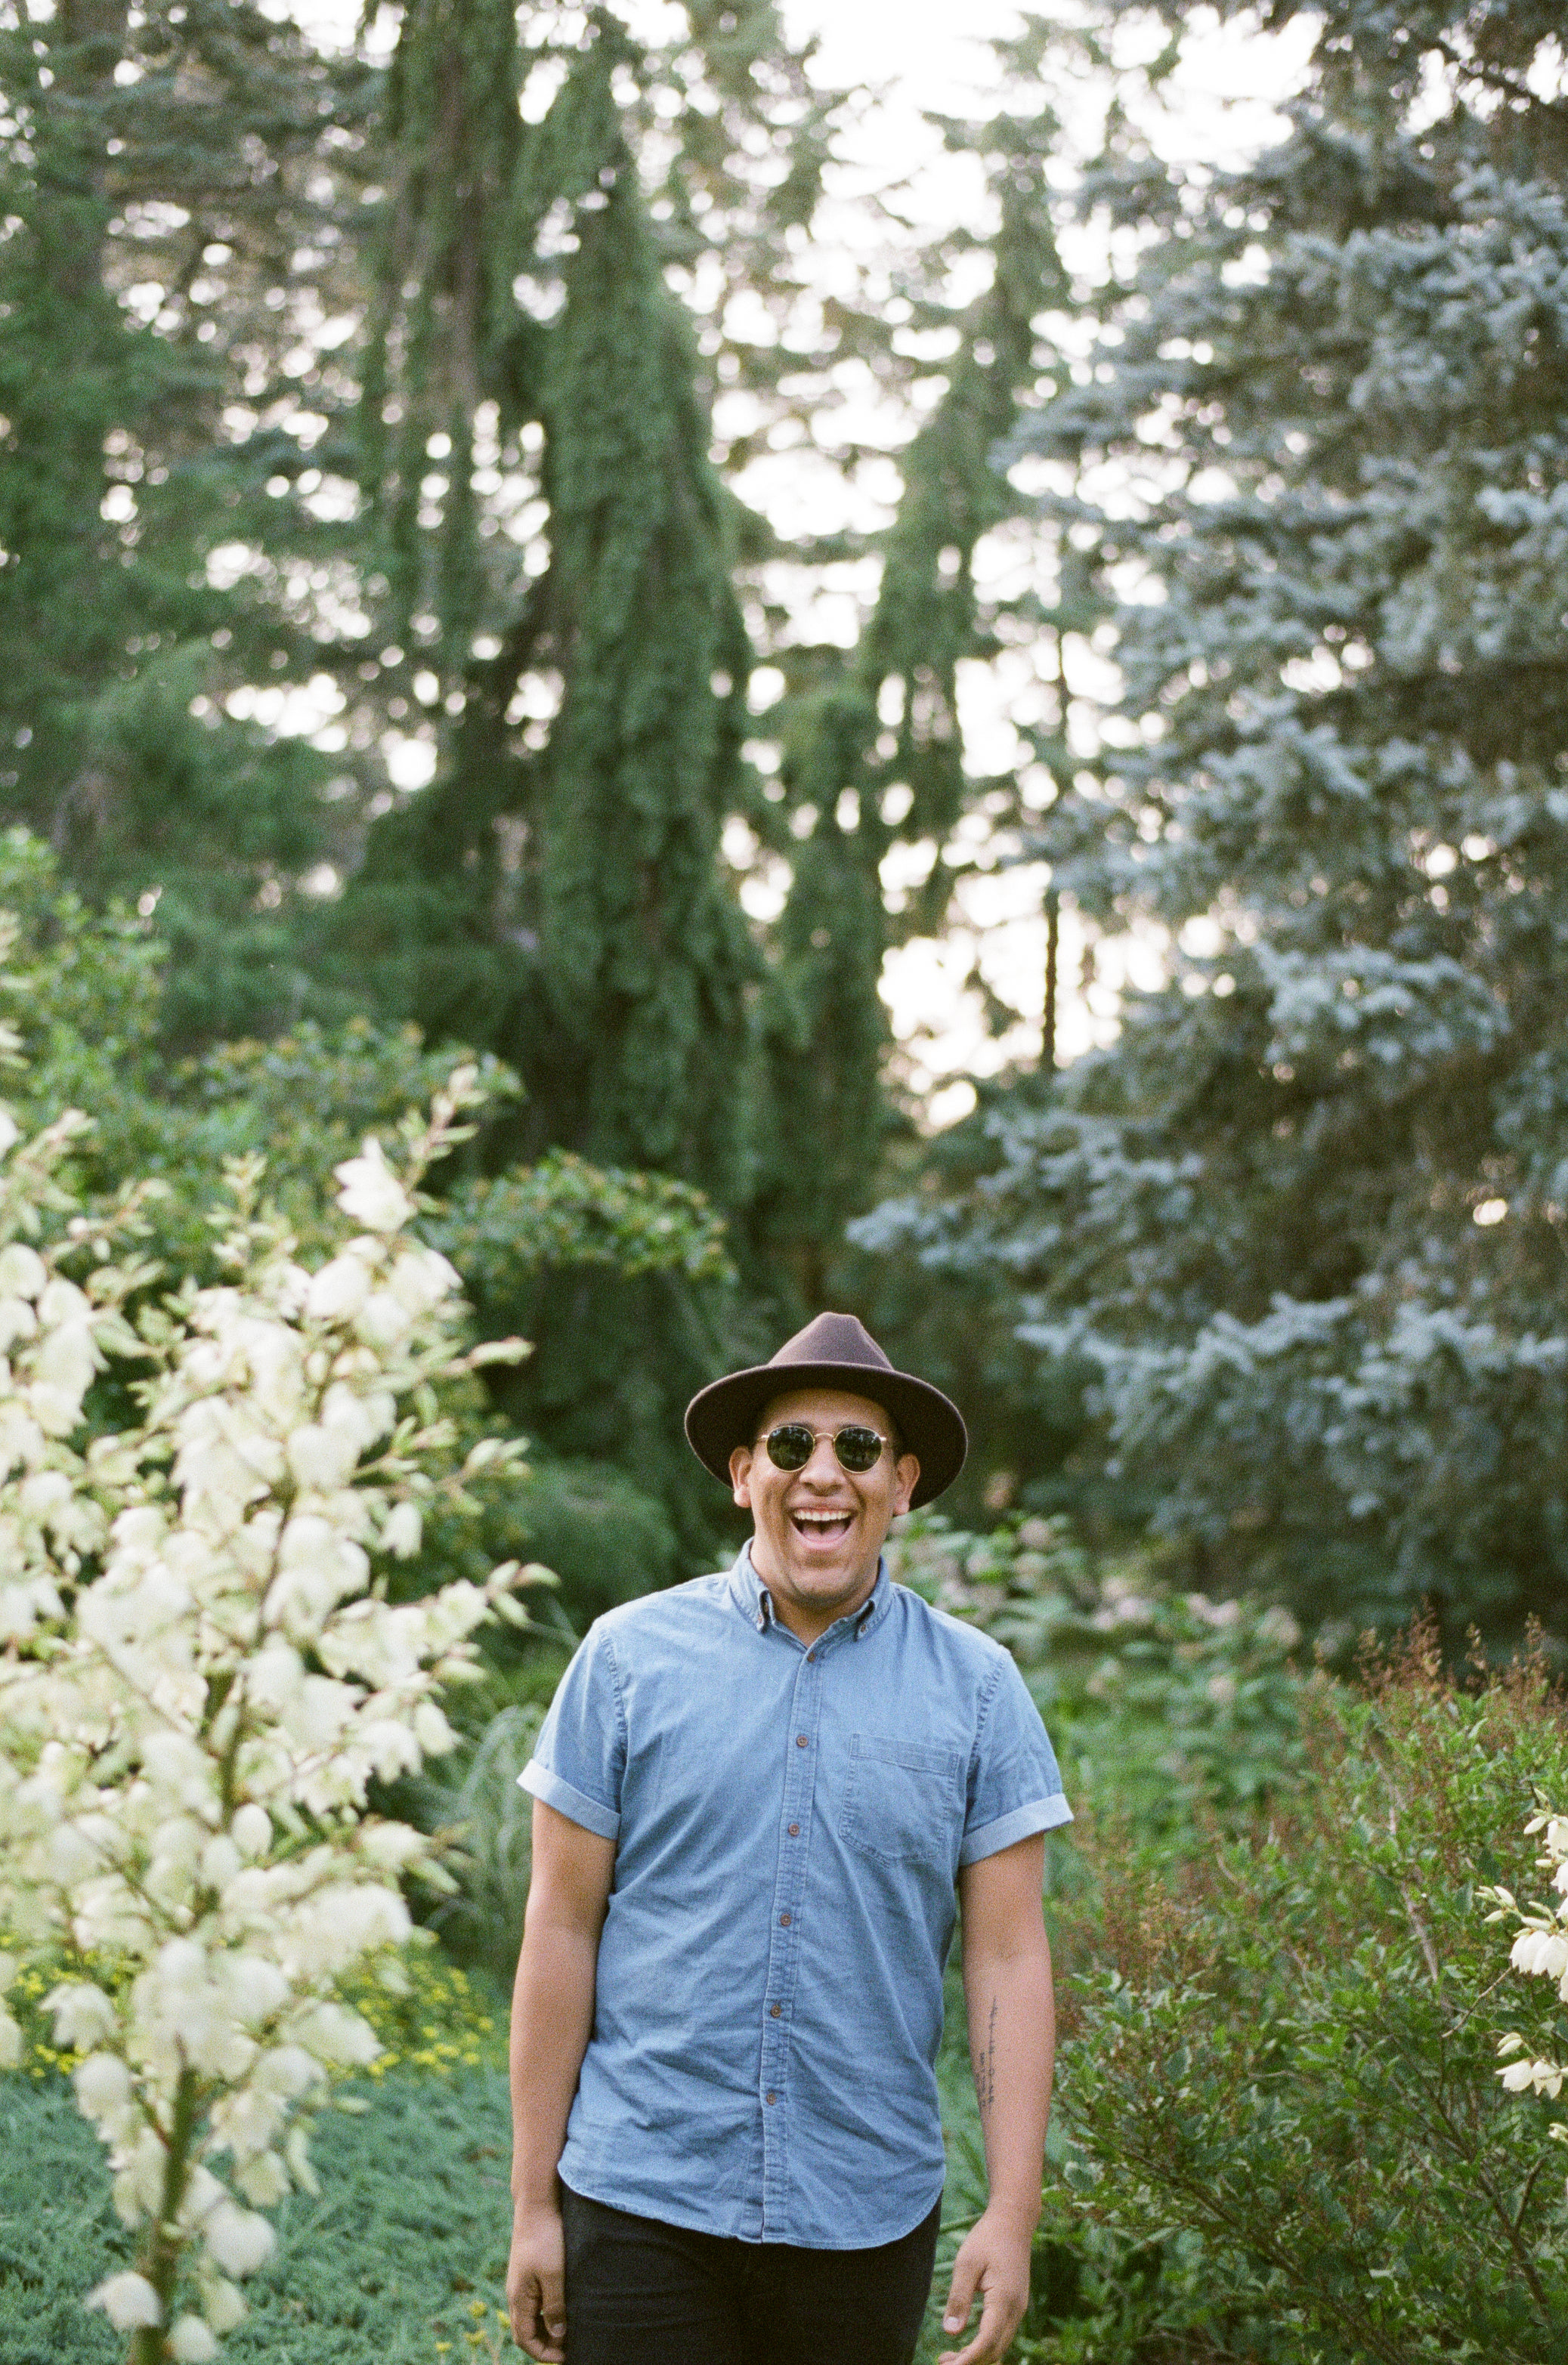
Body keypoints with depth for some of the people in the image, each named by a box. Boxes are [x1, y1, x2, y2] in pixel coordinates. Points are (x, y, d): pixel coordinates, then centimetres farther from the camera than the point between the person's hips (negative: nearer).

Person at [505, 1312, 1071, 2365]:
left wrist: (1013, 2215, -5)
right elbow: (563, 1931, 1)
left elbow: (1009, 1959, 1)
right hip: (642, 2199, -1)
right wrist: (533, 2204, 0)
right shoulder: (629, 1657, 0)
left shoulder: (978, 1687, 2)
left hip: (869, 2219, 1)